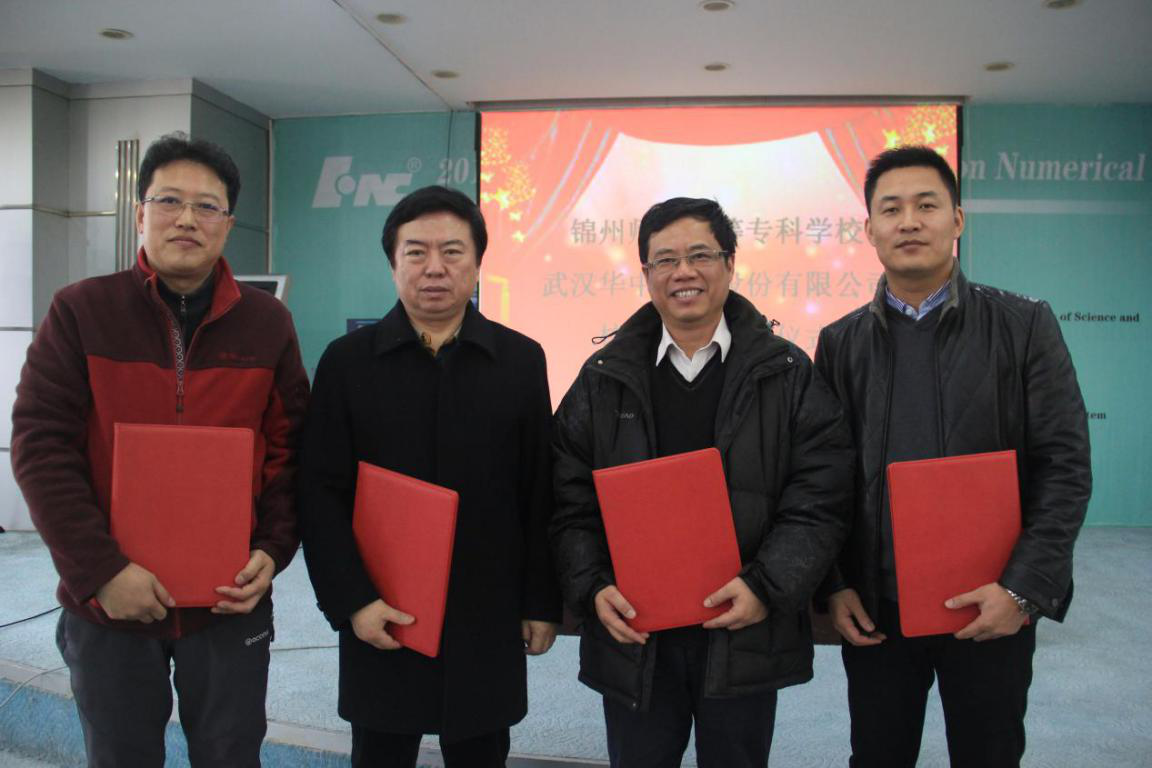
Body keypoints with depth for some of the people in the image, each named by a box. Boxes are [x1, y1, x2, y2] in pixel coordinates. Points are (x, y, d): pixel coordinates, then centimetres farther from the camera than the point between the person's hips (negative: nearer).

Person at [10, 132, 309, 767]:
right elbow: (40, 447, -8)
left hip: (230, 602, 1)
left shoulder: (268, 323, 0)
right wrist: (100, 570, -15)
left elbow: (289, 451, 3)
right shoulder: (81, 311, -4)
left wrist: (273, 550, -9)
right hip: (107, 601, 0)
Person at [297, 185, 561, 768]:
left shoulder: (521, 360, 0)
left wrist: (542, 604, 2)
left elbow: (542, 495, 2)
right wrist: (352, 601, -8)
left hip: (488, 621, 1)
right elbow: (320, 494, -2)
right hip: (379, 622, 0)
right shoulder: (347, 361, -1)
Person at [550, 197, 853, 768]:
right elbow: (571, 503, 3)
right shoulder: (603, 380, 4)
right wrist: (592, 588, -10)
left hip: (745, 635, -1)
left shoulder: (787, 374, -1)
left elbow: (819, 499, -6)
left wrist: (767, 588, -17)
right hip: (633, 635, 1)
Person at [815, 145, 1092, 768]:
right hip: (873, 609, 2)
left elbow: (1064, 466, -5)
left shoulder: (1024, 326, -2)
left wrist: (1025, 588, -13)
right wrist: (833, 586, -3)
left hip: (993, 607, -1)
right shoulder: (840, 342, 3)